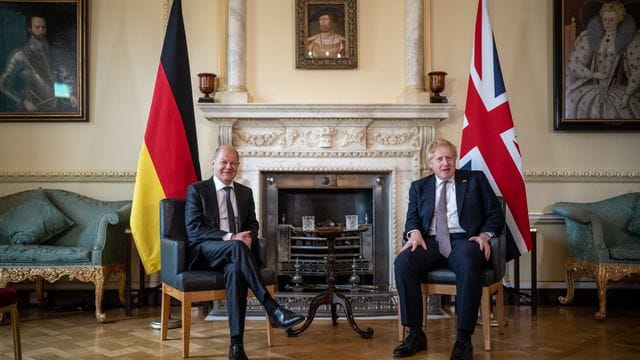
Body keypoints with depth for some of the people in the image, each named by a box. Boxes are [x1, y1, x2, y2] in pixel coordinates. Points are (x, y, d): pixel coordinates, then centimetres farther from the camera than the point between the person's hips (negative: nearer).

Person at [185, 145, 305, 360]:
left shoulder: (245, 192, 18)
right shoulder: (196, 190, 4)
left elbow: (253, 225, 13)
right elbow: (193, 229, -7)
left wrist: (248, 237, -13)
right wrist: (230, 237, -20)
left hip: (233, 253, 3)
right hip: (205, 253, -3)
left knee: (235, 271, -35)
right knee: (236, 247, -37)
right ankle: (272, 310, -41)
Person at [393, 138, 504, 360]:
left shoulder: (475, 179, 16)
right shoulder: (419, 187, 23)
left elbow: (495, 214, 12)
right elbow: (412, 217, 14)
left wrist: (485, 235, -8)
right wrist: (415, 232, -10)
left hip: (464, 239, -2)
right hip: (431, 242, 2)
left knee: (468, 265, -39)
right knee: (402, 263, -29)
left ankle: (464, 339, -30)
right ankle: (415, 333, -21)